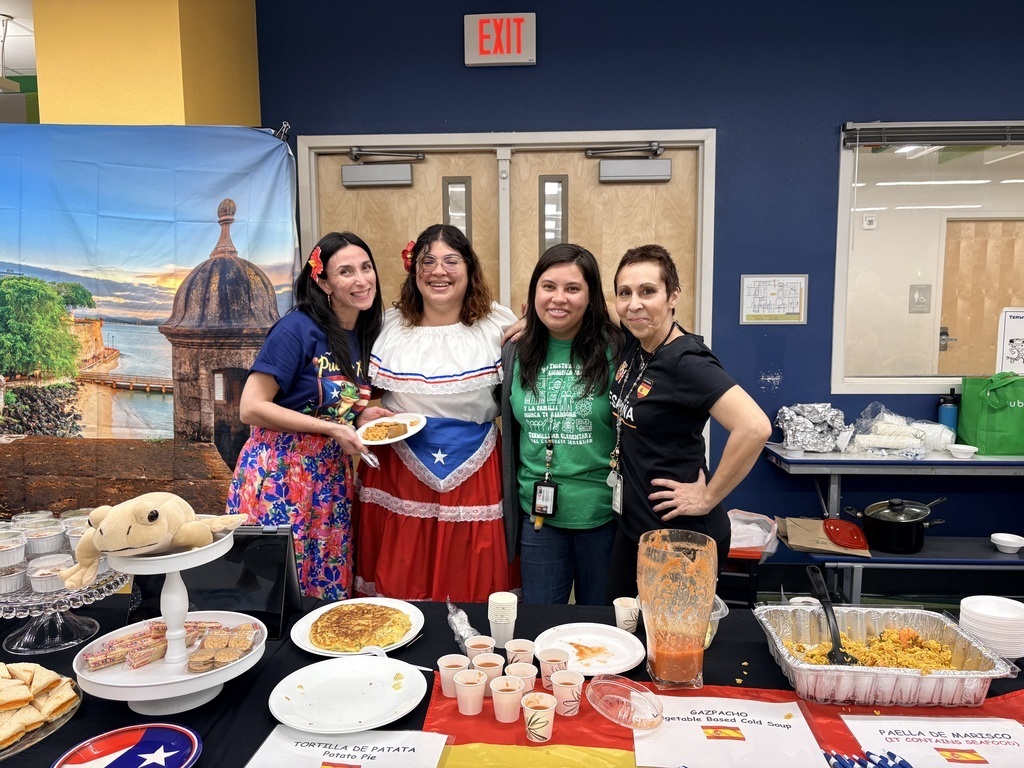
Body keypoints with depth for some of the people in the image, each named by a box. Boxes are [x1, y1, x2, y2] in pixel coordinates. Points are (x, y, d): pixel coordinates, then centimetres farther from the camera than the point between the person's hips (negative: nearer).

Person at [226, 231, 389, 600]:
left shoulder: (365, 335, 7)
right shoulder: (298, 328, -14)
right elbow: (250, 408, -16)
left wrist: (363, 414, -2)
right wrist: (332, 428, -20)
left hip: (332, 479, 6)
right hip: (280, 475, -6)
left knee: (329, 588, 12)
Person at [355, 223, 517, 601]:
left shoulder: (498, 324, 0)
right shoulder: (390, 324, 5)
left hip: (474, 477, -1)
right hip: (399, 474, 1)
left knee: (472, 589, 7)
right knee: (398, 588, 9)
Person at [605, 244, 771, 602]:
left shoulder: (686, 362, -24)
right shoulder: (633, 342, -1)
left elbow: (755, 428, -35)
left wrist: (708, 498, -24)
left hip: (682, 536, -8)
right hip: (632, 525, 8)